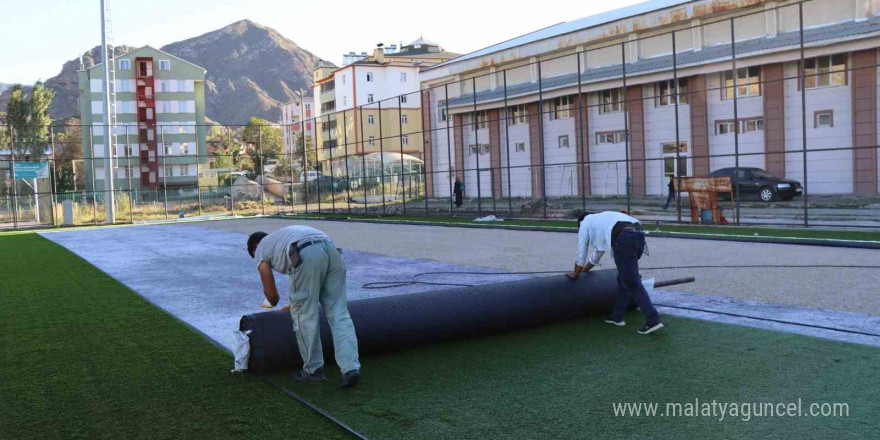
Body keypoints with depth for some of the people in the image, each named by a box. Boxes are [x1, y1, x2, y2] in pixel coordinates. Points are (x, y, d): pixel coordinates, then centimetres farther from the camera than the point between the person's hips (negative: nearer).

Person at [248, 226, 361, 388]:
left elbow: (270, 293, 24)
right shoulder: (283, 234, 44)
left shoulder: (261, 250, 25)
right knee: (339, 314, 7)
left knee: (304, 315, 9)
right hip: (333, 251, 6)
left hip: (307, 256, -6)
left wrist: (271, 304, 48)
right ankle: (351, 369, 1)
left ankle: (314, 370, 17)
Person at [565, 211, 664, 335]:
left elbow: (581, 254, 27)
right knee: (624, 279, 21)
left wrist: (575, 274, 41)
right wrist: (584, 270, 62)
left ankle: (653, 320, -8)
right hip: (638, 235, 8)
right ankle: (617, 316, 27)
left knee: (632, 283, -4)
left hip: (624, 239, -8)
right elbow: (597, 253, 52)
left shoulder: (584, 224, 23)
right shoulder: (600, 220, 41)